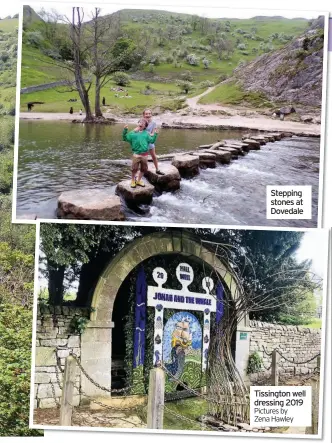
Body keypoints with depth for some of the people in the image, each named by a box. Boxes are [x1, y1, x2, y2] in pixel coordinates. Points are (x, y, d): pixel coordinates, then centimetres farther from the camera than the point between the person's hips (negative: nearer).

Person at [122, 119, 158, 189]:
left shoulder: (146, 133, 11)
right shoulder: (133, 133, 4)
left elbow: (152, 140, 9)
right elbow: (125, 138, 2)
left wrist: (155, 134, 0)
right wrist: (125, 130, -10)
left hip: (144, 154, 3)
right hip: (136, 154, -3)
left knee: (143, 168, 12)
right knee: (134, 168, -3)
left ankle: (139, 180, 29)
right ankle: (133, 181, 17)